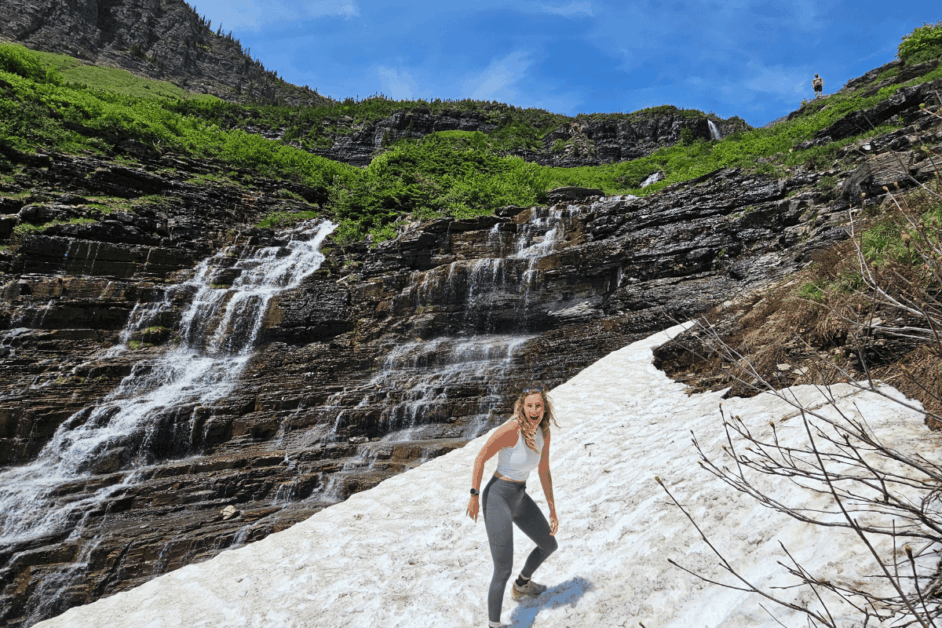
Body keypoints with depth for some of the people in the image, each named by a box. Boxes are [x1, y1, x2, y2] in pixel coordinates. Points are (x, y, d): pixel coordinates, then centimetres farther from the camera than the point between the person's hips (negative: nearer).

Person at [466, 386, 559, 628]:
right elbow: (480, 459, -16)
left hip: (520, 498, 8)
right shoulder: (510, 430, -25)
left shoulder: (543, 432, -3)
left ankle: (522, 585, 51)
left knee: (549, 545, 24)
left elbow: (544, 471, 8)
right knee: (503, 571, -7)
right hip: (497, 499, -8)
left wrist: (553, 510, 10)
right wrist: (474, 496, -14)